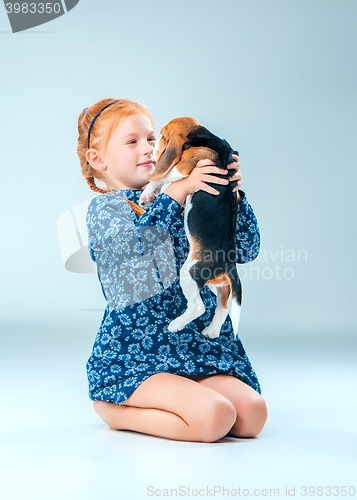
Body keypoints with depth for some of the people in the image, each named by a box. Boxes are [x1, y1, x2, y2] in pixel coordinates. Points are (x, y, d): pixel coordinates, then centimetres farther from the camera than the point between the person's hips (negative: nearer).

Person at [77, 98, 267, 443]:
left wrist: (233, 195, -6)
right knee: (215, 417, -26)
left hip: (195, 346, 7)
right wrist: (179, 189, -27)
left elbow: (245, 250, 9)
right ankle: (116, 411, -2)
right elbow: (138, 242, -25)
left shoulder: (176, 203, 17)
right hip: (132, 354, -6)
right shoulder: (104, 207, -1)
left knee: (252, 413, -14)